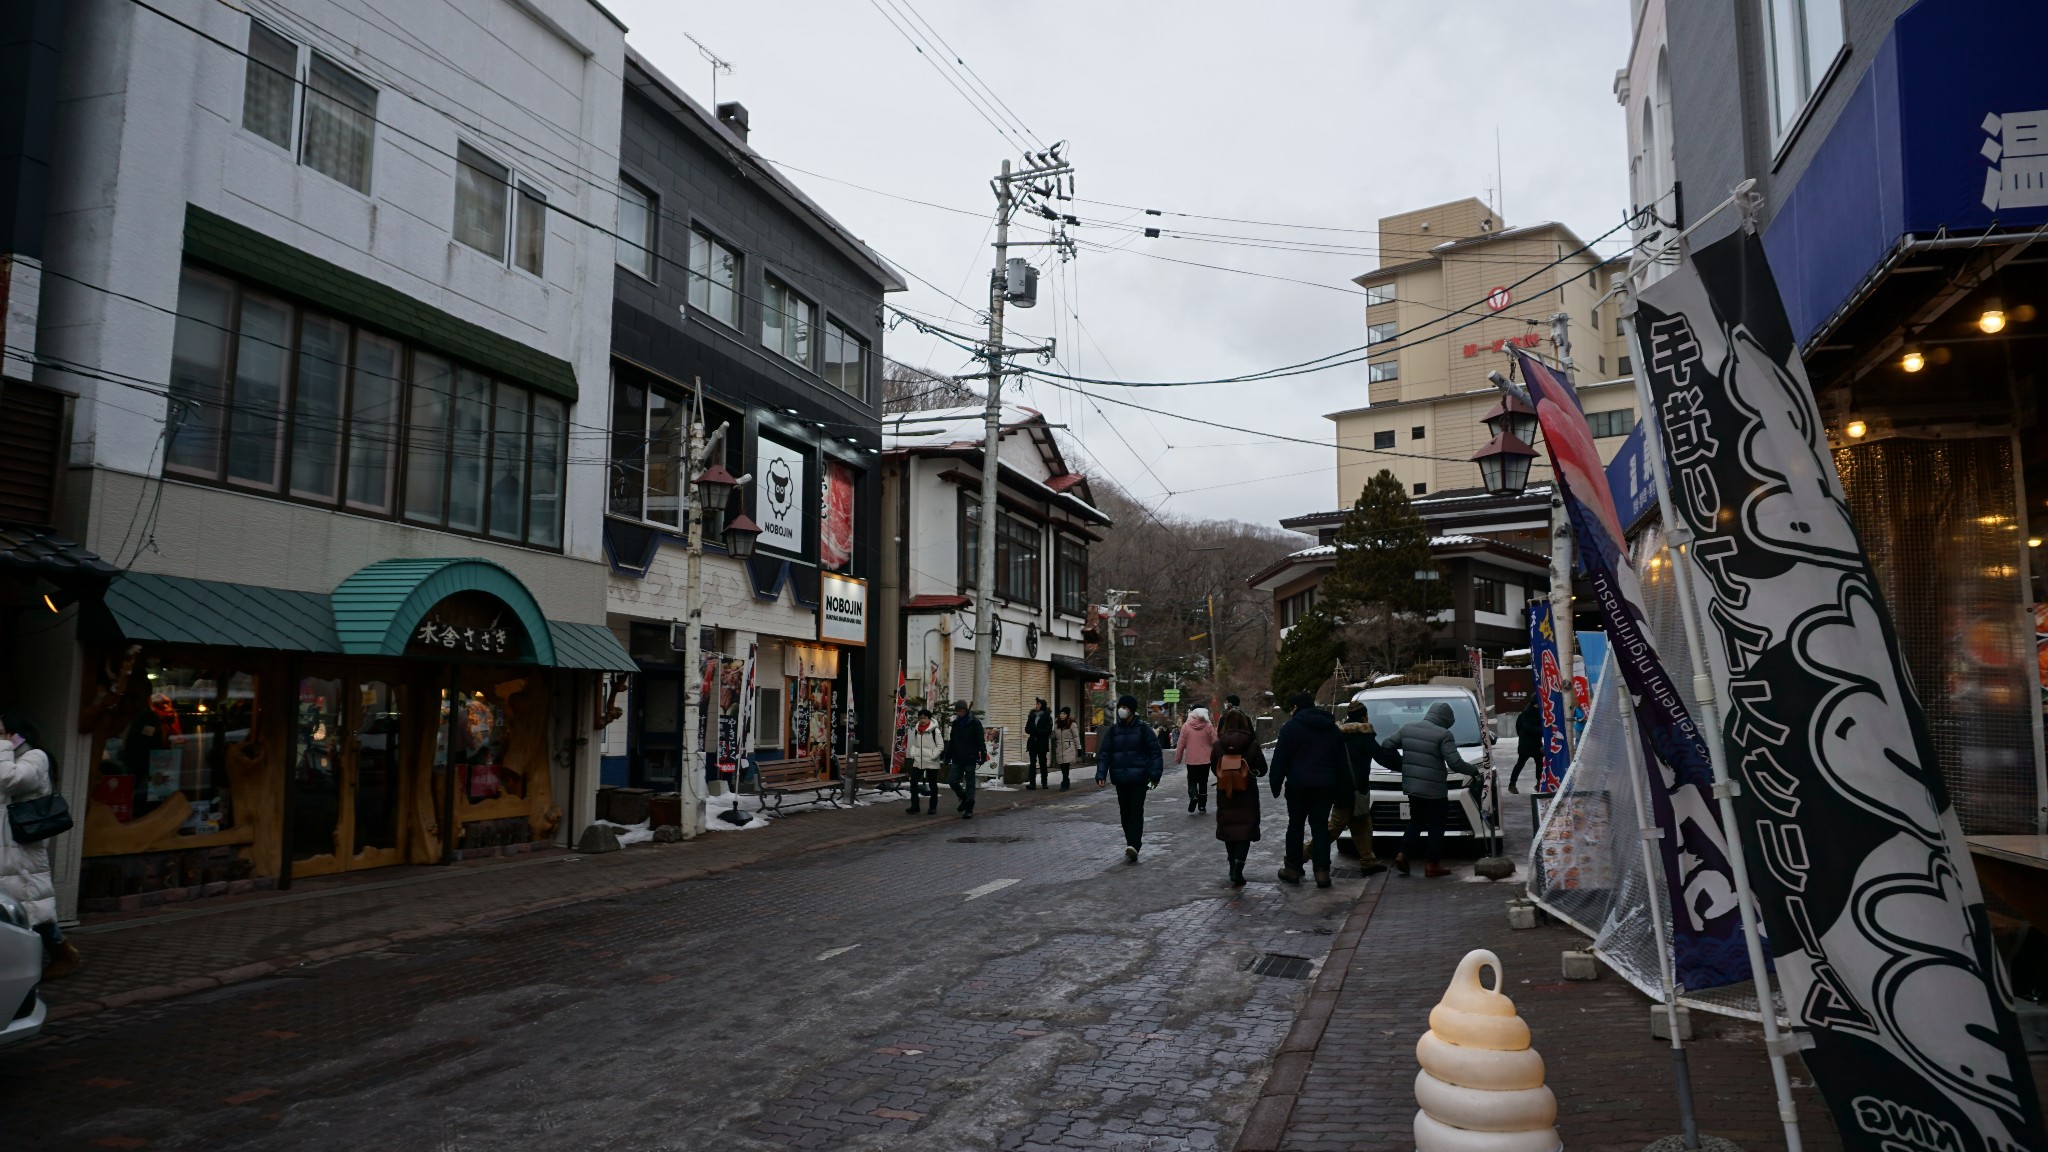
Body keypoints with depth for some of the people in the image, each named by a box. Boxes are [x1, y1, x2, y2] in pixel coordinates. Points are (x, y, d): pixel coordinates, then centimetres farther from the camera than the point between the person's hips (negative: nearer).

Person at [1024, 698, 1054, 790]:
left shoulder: (1047, 717, -2)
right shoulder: (1032, 716, 9)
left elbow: (1048, 730, -9)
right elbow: (1027, 729, 4)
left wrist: (1036, 731, -15)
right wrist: (1036, 731, -14)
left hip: (1042, 743, -3)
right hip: (1032, 742, 3)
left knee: (1043, 763, 5)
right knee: (1032, 762, -4)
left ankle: (1044, 782, 13)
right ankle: (1032, 783, -7)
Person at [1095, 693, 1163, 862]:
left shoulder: (1143, 729, -2)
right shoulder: (1112, 730, 7)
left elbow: (1155, 752, -3)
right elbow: (1104, 753, 4)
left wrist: (1155, 775, -9)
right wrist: (1101, 775, -6)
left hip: (1138, 778, -4)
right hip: (1120, 778, 4)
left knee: (1136, 812, -11)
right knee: (1125, 813, 8)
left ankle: (1134, 845, -18)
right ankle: (1133, 848, 17)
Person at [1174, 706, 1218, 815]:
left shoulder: (1186, 726, -6)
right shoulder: (1208, 726, -6)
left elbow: (1181, 744, -4)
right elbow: (1215, 742, -4)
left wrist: (1177, 758, 6)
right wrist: (1216, 757, 9)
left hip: (1191, 760, -1)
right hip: (1205, 760, 1)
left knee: (1192, 781, 10)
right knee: (1203, 782, 12)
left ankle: (1193, 796, -18)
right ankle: (1202, 806, 14)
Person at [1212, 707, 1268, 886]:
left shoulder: (1218, 745, -7)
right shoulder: (1252, 745, -11)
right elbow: (1262, 770, -3)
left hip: (1225, 794, 2)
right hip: (1247, 795, -2)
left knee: (1229, 830, 16)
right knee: (1245, 831, 2)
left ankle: (1234, 869, 26)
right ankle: (1237, 869, -15)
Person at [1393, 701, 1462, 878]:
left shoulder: (1407, 728, 6)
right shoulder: (1444, 735, -13)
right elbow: (1455, 763, -18)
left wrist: (1401, 764, 19)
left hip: (1411, 787, 6)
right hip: (1434, 790, -6)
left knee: (1416, 821, 20)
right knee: (1436, 826, 7)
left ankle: (1403, 855, 7)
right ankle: (1433, 865, 9)